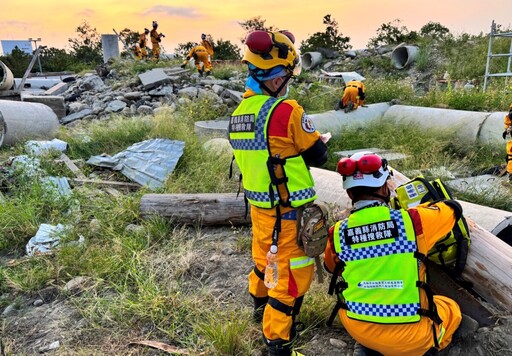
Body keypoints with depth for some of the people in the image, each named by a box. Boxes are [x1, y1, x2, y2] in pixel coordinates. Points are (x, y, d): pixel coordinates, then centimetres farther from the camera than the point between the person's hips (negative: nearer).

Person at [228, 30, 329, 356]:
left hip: (259, 206, 8)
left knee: (264, 258, 28)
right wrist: (320, 141, 9)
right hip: (289, 211, -8)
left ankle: (261, 305, 52)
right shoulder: (287, 111, -21)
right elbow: (318, 157, -12)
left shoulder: (239, 112, 3)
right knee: (292, 273, 5)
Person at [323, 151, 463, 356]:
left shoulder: (337, 233, -10)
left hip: (357, 328, 2)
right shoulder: (411, 220, -16)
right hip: (409, 337, -2)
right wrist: (423, 208, 24)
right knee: (451, 310, 26)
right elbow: (453, 209, 5)